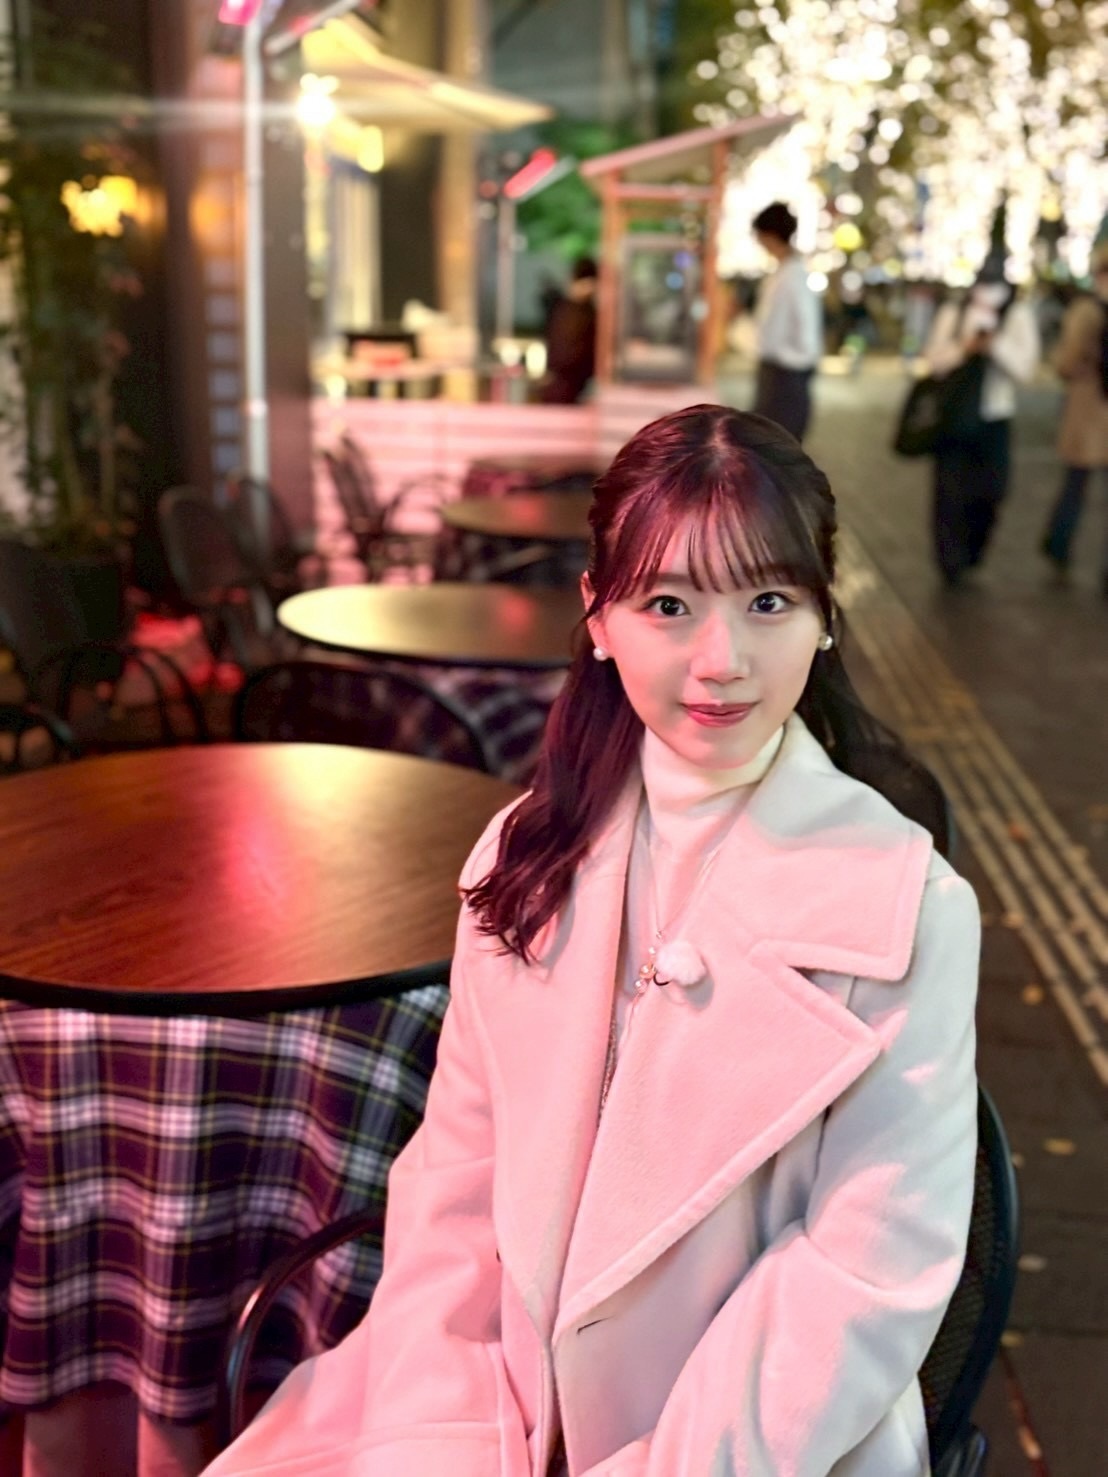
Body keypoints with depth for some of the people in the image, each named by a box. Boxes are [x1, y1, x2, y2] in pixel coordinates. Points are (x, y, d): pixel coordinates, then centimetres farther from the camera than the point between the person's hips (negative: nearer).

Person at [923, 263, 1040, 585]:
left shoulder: (1019, 316, 0)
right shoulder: (952, 313, 3)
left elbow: (1025, 369, -7)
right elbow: (933, 360, 0)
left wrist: (995, 343, -20)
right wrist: (964, 347, -16)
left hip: (995, 419, 0)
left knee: (989, 493, 3)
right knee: (950, 493, -3)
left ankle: (970, 556, 26)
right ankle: (951, 564, 10)